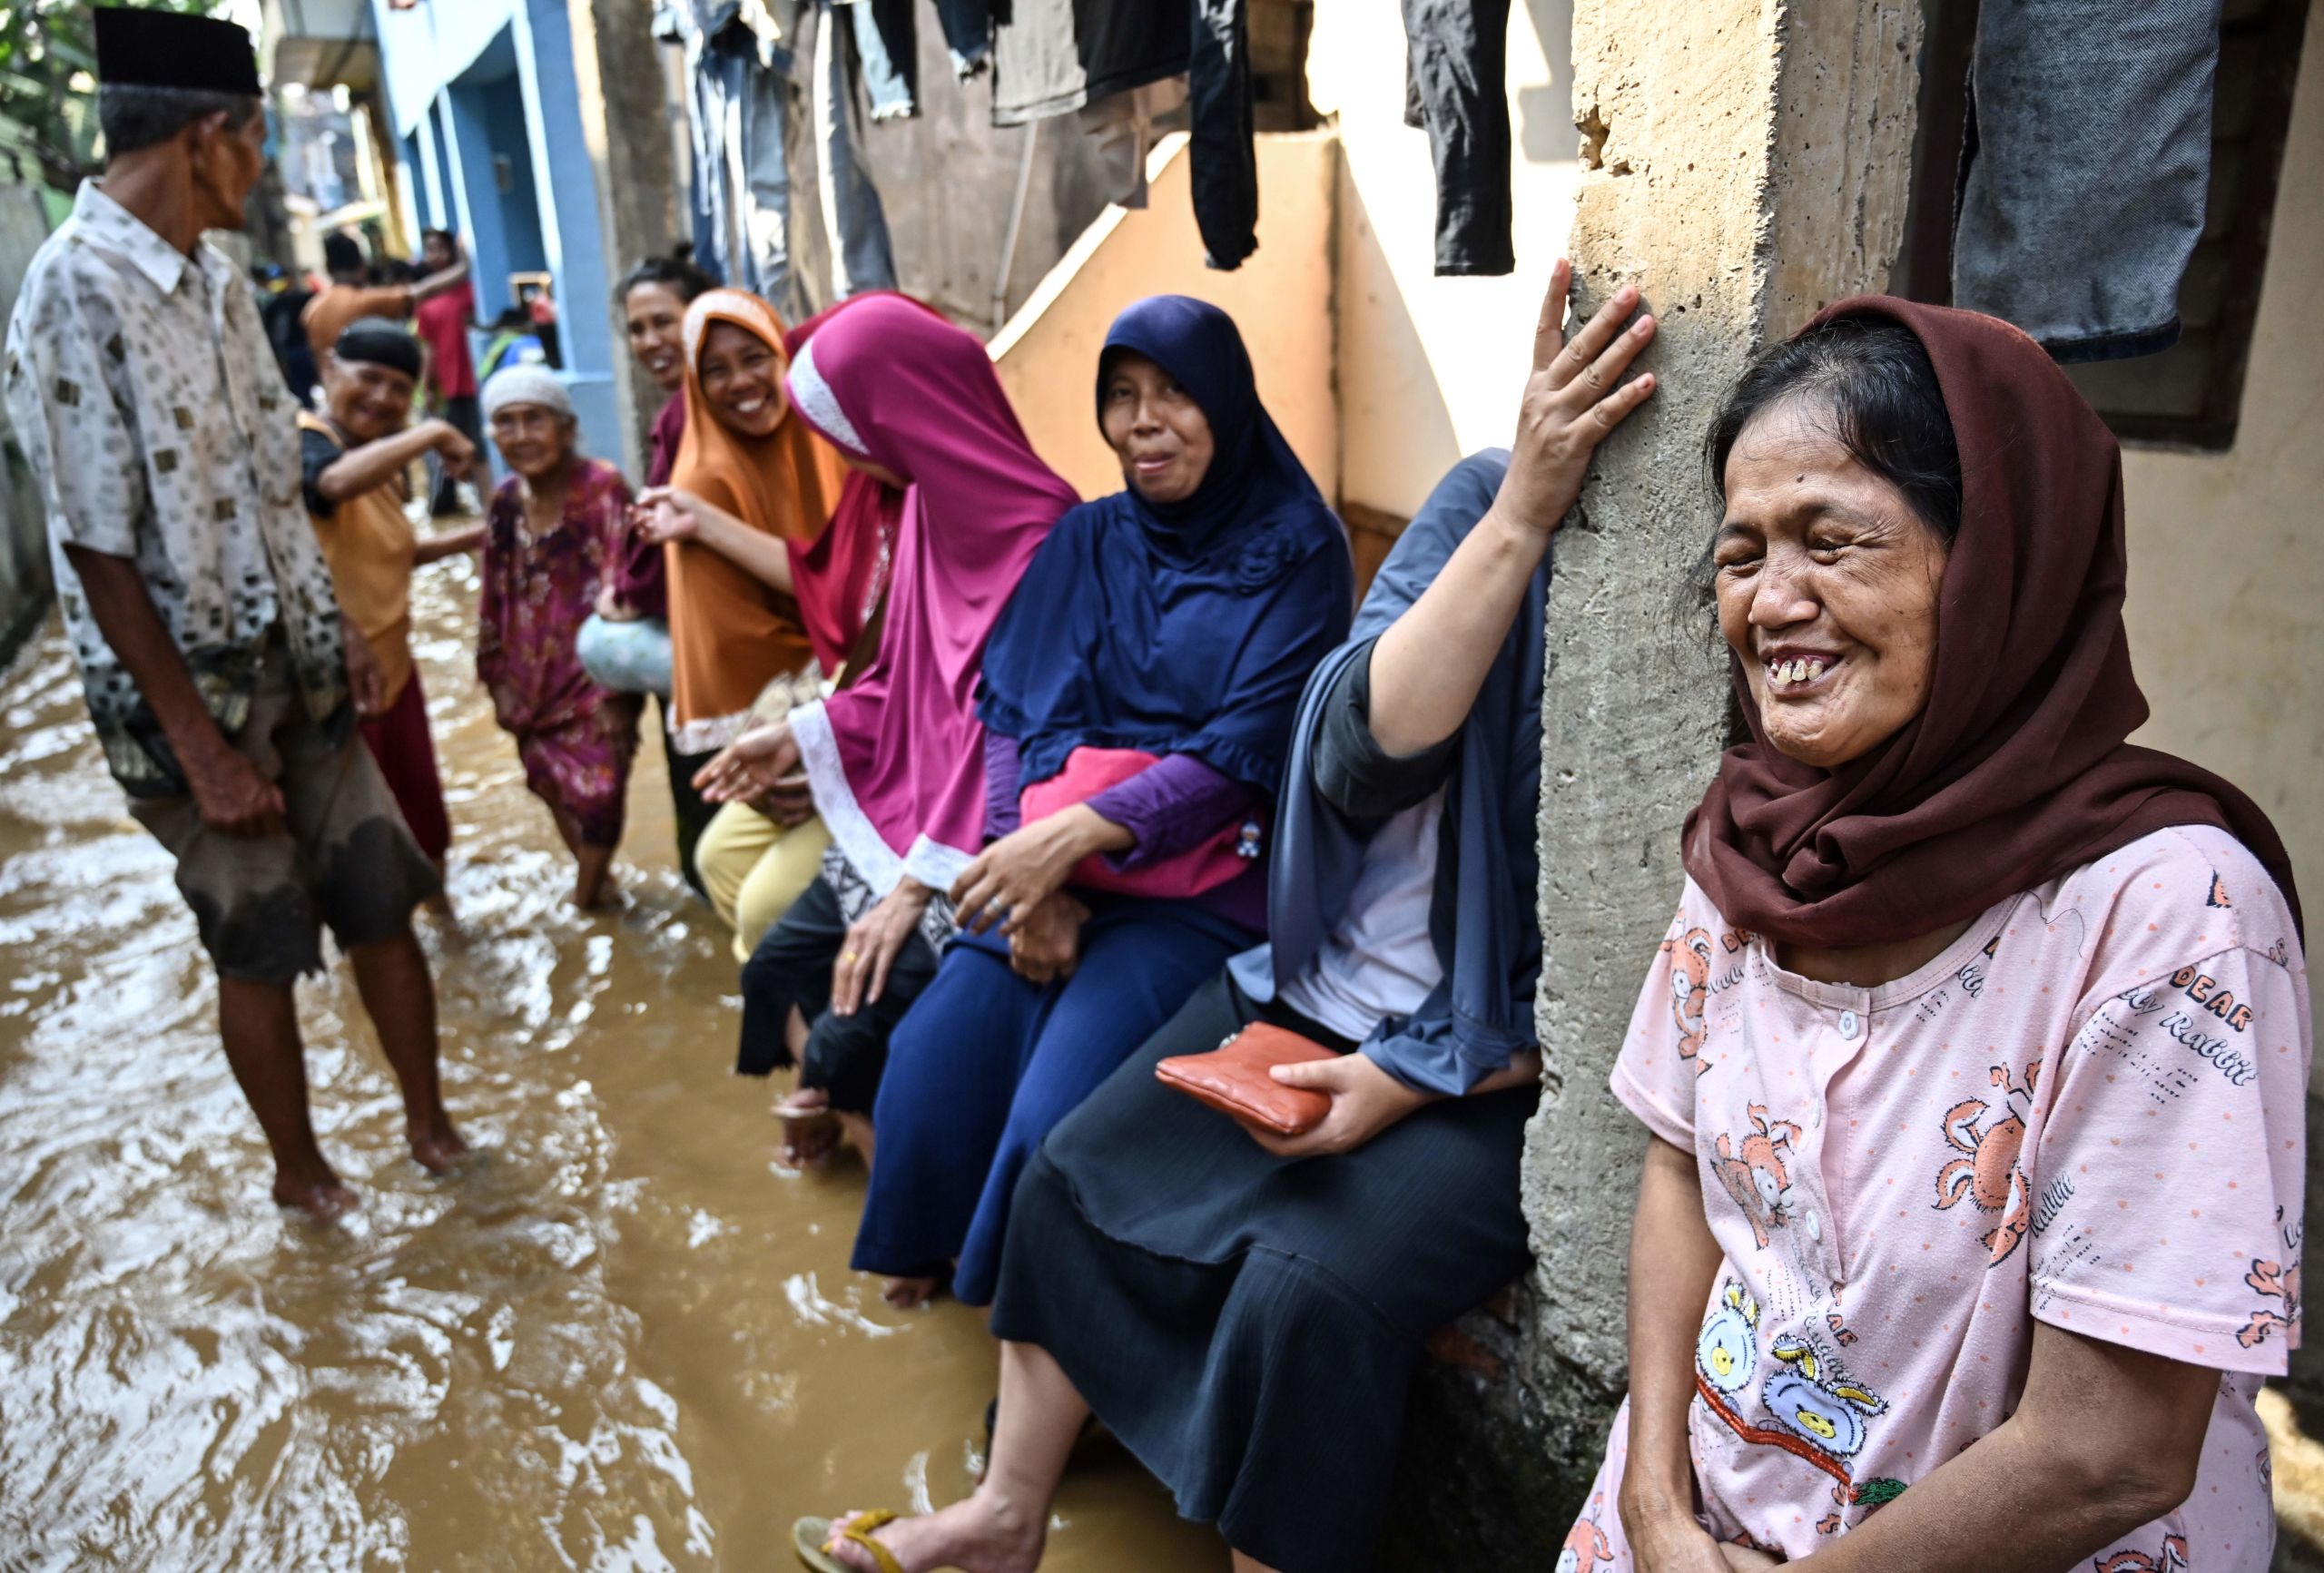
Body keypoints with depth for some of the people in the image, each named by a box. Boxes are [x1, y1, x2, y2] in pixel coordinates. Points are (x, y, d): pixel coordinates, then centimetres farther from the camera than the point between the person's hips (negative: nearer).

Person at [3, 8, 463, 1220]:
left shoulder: (213, 279, 6)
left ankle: (429, 1124, 30)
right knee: (260, 948, 8)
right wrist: (203, 750, -18)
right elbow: (99, 554, -19)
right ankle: (299, 1171, 30)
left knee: (381, 903, 11)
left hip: (295, 672, 7)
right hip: (187, 698, -6)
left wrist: (339, 629, 9)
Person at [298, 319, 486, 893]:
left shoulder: (386, 460, 8)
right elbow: (335, 482, -42)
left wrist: (475, 539, 14)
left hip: (391, 667, 8)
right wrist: (434, 434, -32)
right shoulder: (301, 440, -18)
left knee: (422, 819, 22)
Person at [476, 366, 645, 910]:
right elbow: (496, 598, 10)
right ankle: (593, 880, 38)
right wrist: (500, 679, 10)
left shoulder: (603, 488, -14)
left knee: (597, 789, 0)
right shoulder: (506, 501, 3)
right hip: (535, 675, 6)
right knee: (552, 784, 15)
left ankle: (583, 903, 20)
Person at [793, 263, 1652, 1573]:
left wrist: (1421, 1079, -15)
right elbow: (1359, 757, -19)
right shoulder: (1488, 496, -6)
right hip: (1323, 991, 5)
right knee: (1077, 1178, 3)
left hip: (1515, 1072, -4)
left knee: (1307, 1289, -25)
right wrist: (1521, 513, -28)